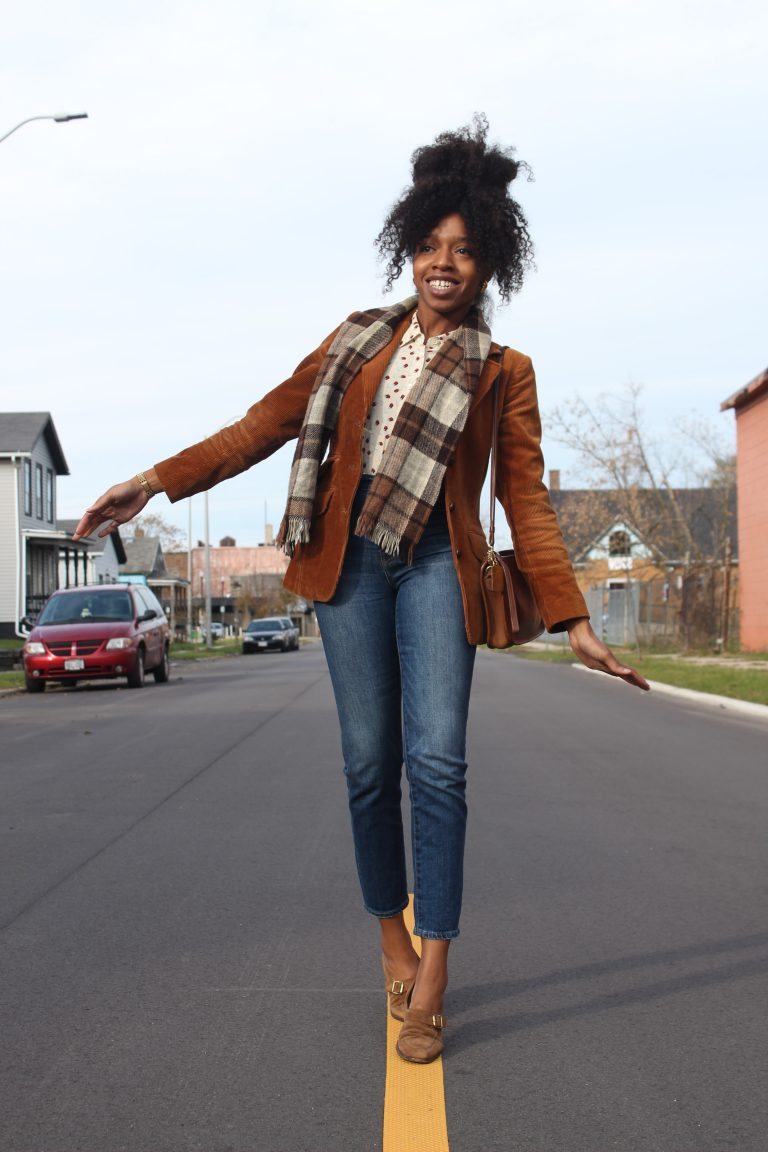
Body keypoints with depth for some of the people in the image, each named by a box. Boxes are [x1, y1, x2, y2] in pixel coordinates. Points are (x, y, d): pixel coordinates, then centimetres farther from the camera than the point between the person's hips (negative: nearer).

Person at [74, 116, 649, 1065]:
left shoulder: (504, 372, 11)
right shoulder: (358, 340, 16)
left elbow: (527, 501, 7)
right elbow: (267, 424, 14)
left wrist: (573, 622, 0)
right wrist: (156, 482, 6)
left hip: (435, 566, -1)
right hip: (348, 560, 2)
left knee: (437, 759, -14)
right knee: (369, 762, 1)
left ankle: (432, 979, -7)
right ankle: (393, 943, 20)